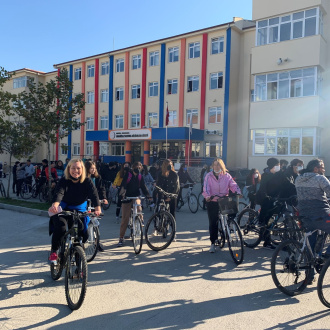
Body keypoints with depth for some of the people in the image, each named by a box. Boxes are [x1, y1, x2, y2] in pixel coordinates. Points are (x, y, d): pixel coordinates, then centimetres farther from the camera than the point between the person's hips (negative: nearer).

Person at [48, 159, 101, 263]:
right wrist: (55, 205, -54)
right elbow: (59, 193, -31)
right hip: (63, 209, -1)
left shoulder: (87, 181, -12)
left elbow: (94, 194, -26)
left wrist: (97, 208, -45)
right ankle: (54, 251, -2)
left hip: (79, 210, 2)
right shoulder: (64, 181, -14)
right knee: (60, 228, -24)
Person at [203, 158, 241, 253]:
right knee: (213, 223, 0)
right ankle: (213, 243, 12)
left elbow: (233, 185, -6)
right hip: (212, 202, -2)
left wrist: (238, 192, -25)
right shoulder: (209, 176, -1)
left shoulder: (227, 176, 3)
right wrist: (207, 196, -31)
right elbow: (206, 187, -12)